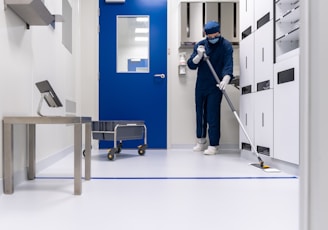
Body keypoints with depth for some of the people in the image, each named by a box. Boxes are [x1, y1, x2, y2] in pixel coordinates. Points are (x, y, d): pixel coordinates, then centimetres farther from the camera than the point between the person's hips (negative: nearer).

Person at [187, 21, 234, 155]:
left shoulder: (226, 46, -7)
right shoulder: (200, 45, 4)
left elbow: (228, 64, -20)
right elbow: (191, 65, -3)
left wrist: (225, 79, -38)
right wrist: (199, 56, -22)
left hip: (215, 86, -4)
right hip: (200, 85, 4)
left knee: (213, 116, -6)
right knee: (199, 113, 12)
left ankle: (213, 145, 4)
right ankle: (201, 141, 28)